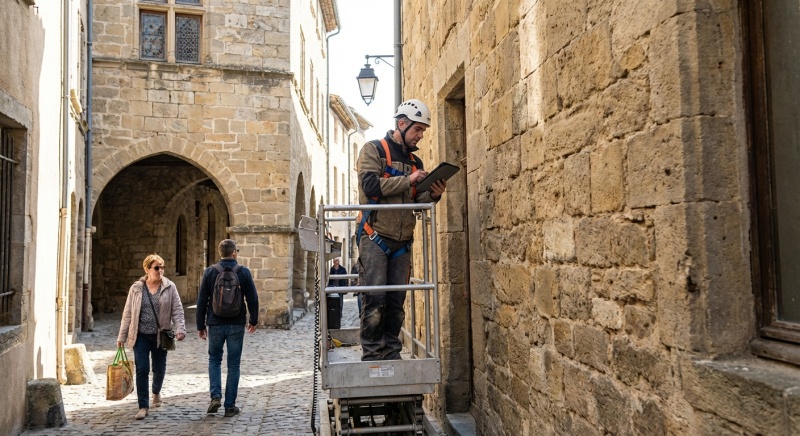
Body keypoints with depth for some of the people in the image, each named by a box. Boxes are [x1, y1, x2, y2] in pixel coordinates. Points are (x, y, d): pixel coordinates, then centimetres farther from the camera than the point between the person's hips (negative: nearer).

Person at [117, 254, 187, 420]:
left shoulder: (169, 287, -3)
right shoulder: (136, 288, 0)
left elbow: (177, 310, -4)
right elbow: (127, 314, 4)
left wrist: (180, 329, -18)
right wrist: (122, 336, 4)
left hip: (160, 336, 1)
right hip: (141, 336, 0)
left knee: (159, 369, 13)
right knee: (142, 369, -6)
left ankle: (156, 392, 43)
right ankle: (143, 406, 5)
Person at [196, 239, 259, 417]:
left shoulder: (209, 272, -2)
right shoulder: (244, 272, -4)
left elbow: (202, 301, 0)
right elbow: (252, 299, -1)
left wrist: (201, 325, 8)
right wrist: (253, 320, 12)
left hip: (215, 324, 1)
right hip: (236, 325, -1)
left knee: (214, 360, 19)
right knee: (233, 364, 7)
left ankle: (215, 396, 3)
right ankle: (230, 406, 10)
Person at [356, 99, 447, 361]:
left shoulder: (415, 161, 19)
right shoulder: (373, 150, 1)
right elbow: (370, 185, -15)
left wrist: (433, 195, -1)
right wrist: (407, 180, -16)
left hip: (402, 242, 6)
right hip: (375, 237, -5)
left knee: (396, 302, 4)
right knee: (374, 299, -8)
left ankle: (391, 354, 12)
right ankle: (371, 355, -2)